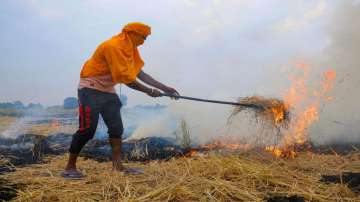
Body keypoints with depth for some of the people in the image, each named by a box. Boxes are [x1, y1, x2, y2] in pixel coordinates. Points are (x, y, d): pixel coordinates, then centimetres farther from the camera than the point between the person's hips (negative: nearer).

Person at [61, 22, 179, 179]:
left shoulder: (130, 49, 7)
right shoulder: (113, 46, -22)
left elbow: (140, 73, 2)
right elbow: (126, 78, -25)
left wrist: (164, 88, -2)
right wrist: (149, 91, -18)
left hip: (108, 91, 9)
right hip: (91, 90, -9)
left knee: (117, 128, 4)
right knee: (87, 130, -10)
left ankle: (117, 166, 10)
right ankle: (69, 168, 5)